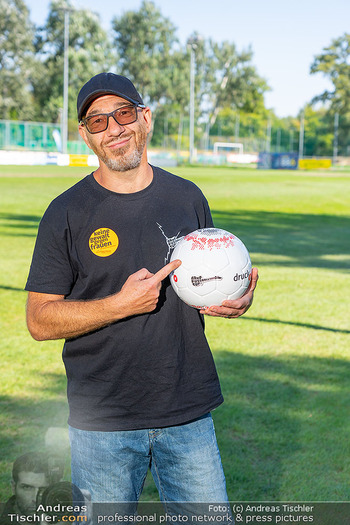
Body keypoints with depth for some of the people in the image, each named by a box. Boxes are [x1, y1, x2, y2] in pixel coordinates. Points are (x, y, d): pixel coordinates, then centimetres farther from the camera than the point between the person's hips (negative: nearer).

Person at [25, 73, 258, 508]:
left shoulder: (187, 197, 7)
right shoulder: (68, 212, -4)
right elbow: (39, 320, -6)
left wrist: (238, 301, -4)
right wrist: (122, 304, -19)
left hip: (189, 414, 3)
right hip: (103, 422, -2)